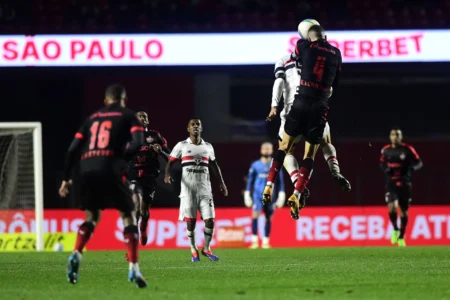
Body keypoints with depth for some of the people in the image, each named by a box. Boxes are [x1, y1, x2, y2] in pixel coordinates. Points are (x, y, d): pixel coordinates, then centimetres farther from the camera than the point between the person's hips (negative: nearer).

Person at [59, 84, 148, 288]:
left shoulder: (92, 118, 23)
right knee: (128, 216, 6)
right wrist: (121, 157, 8)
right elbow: (138, 142, -6)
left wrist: (66, 178, 22)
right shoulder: (127, 116, 12)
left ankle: (76, 255, -4)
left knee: (92, 217, 21)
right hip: (110, 170, -4)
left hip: (87, 170, 4)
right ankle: (134, 269, -4)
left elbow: (73, 149, 18)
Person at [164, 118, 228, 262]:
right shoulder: (182, 146, 3)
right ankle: (193, 250, 15)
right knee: (190, 221, 0)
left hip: (204, 189, 2)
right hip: (188, 189, -2)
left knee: (210, 220, -5)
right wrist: (167, 174, -20)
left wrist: (222, 183, 17)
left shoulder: (208, 147, 11)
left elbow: (214, 166, 20)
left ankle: (206, 248, 12)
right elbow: (170, 162, -1)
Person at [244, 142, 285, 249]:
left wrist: (281, 195, 4)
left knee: (268, 218, 3)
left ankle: (266, 242, 13)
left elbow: (280, 182, 10)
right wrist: (247, 195, 6)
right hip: (257, 195, -1)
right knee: (255, 215, -17)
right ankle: (254, 241, -15)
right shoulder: (255, 165, 3)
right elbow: (250, 181, 9)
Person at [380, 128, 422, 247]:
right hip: (391, 182, 0)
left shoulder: (407, 149, -6)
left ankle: (401, 237, 24)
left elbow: (419, 163, -2)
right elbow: (382, 163, 18)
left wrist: (412, 168, -23)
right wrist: (386, 169, -5)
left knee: (404, 211, 7)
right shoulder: (386, 150, 2)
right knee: (392, 207, -21)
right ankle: (395, 230, 5)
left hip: (404, 183, 0)